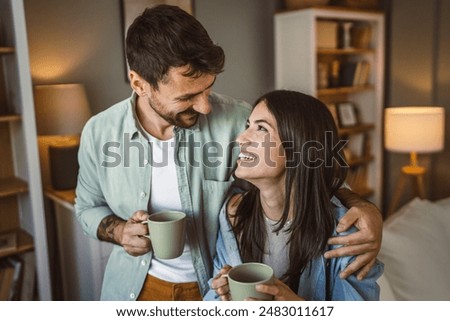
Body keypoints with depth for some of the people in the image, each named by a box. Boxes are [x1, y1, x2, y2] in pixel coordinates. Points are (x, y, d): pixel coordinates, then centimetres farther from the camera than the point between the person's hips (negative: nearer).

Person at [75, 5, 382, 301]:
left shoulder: (235, 120, -23)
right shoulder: (99, 133, -16)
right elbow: (88, 207, 2)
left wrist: (363, 207, -30)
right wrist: (118, 231, -20)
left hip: (218, 287, -1)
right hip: (136, 287, 2)